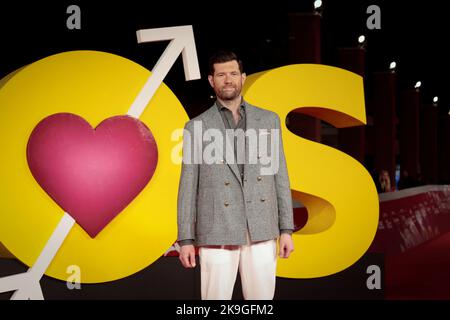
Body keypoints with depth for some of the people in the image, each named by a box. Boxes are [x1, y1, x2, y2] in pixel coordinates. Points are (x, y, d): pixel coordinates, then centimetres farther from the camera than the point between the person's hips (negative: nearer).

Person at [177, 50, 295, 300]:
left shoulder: (268, 120, 7)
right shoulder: (196, 127, 2)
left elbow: (279, 176, 8)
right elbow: (188, 187, 1)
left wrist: (286, 229, 2)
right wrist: (185, 240, -4)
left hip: (260, 232, 2)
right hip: (217, 233, -2)